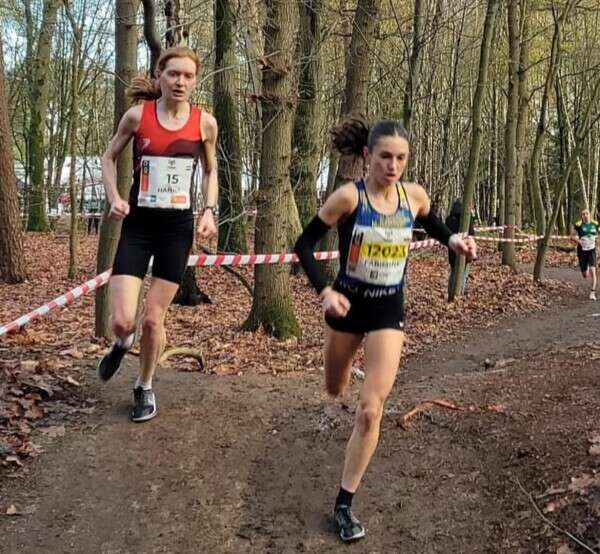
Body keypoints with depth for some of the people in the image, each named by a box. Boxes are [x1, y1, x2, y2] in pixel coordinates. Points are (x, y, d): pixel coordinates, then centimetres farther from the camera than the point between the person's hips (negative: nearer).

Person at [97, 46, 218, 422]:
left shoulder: (205, 122, -3)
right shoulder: (138, 115, -6)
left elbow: (211, 171, 13)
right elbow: (109, 158, 8)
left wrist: (210, 211, -1)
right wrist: (114, 198, -7)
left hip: (178, 227, 1)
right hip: (138, 225, 0)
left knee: (153, 319, 6)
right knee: (122, 321, -9)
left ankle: (145, 388, 31)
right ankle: (122, 344, 30)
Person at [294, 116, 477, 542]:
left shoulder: (414, 195, -8)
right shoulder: (349, 196, -18)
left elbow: (432, 224, 15)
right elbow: (305, 244, -13)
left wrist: (454, 240, -7)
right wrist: (324, 290, -26)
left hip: (388, 309, 1)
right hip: (348, 303, -1)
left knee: (371, 409, -8)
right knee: (335, 390, 21)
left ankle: (345, 503, 4)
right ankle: (348, 359, 61)